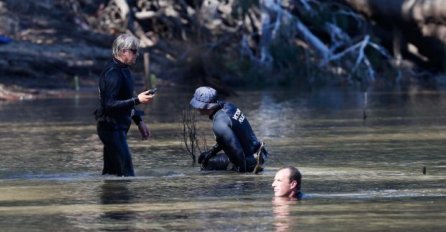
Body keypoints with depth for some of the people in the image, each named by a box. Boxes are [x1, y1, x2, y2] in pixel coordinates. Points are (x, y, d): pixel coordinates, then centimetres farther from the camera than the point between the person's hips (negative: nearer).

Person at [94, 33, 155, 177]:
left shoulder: (122, 70, 12)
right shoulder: (113, 73, -21)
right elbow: (109, 104, -28)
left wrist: (139, 122, 23)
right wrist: (137, 100, -32)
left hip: (118, 127, 10)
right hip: (111, 127, -10)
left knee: (110, 172, 14)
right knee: (126, 173, -13)